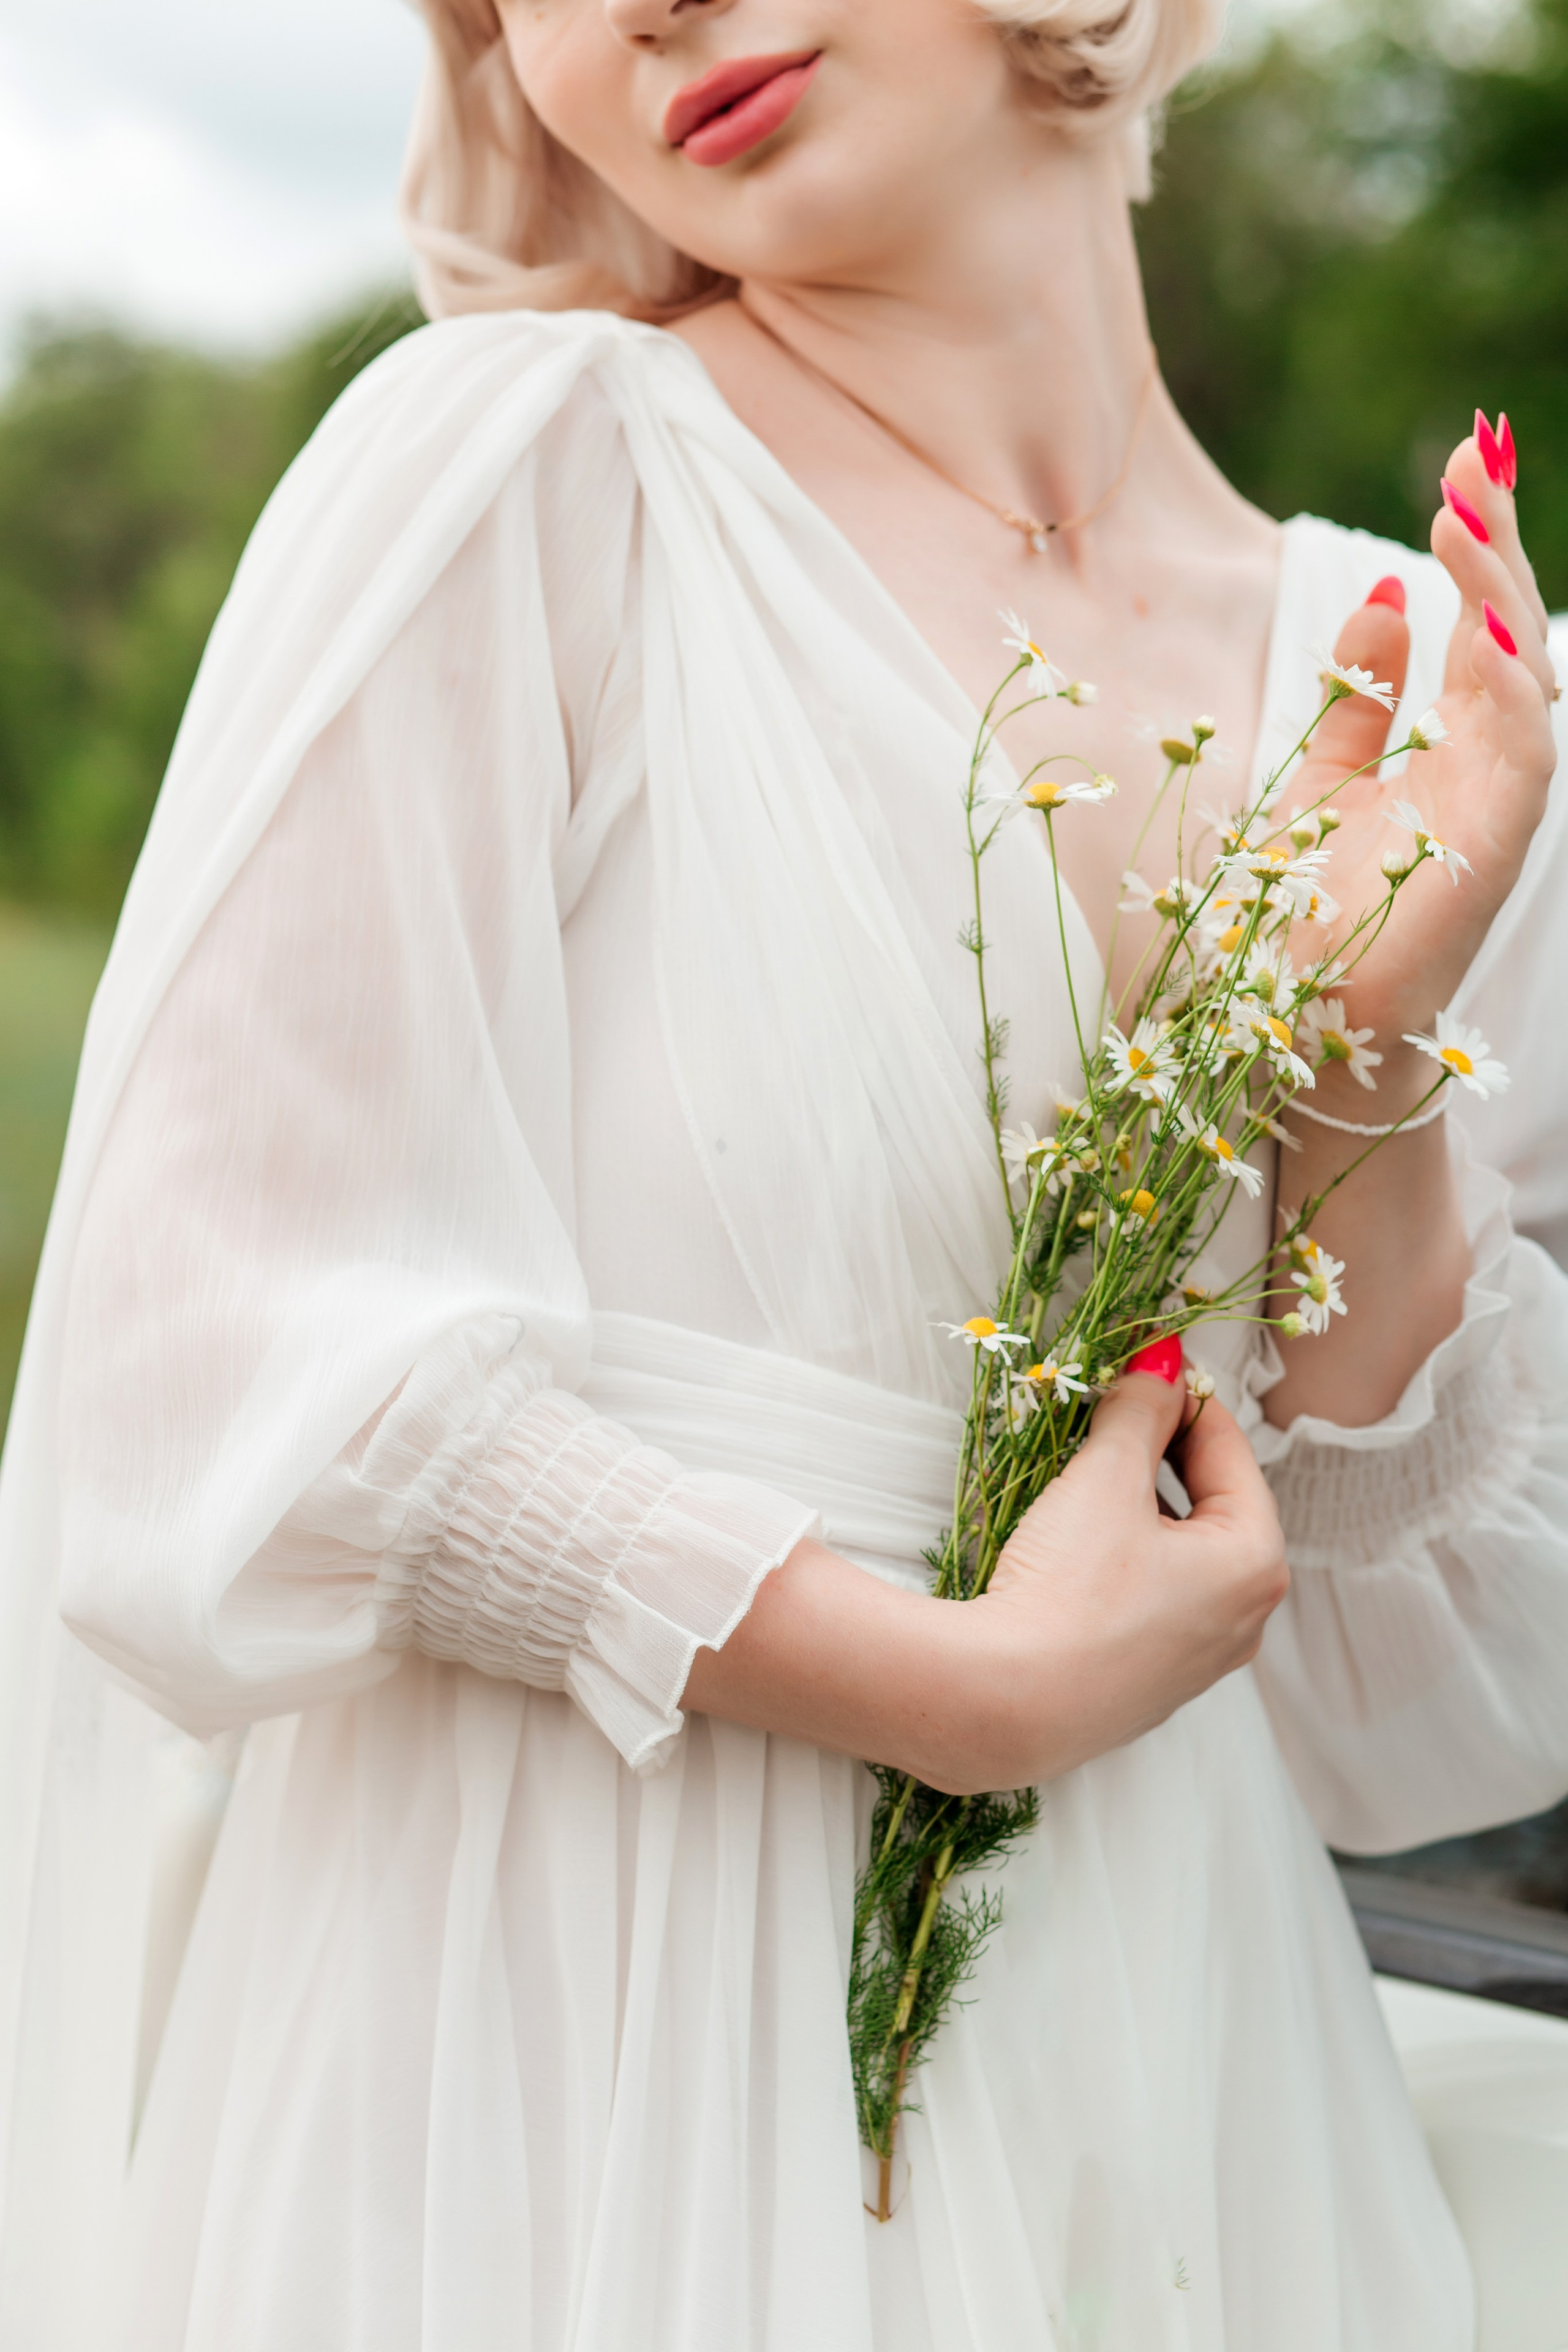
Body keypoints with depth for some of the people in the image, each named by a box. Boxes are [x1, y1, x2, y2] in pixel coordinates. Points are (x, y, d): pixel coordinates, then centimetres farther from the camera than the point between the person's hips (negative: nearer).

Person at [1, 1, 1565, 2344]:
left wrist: (1374, 1076, -13)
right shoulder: (521, 458, -10)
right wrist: (977, 1682, -15)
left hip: (1175, 2082, 4)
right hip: (570, 2080, -4)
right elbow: (238, 1384, -15)